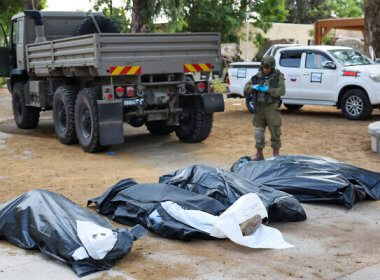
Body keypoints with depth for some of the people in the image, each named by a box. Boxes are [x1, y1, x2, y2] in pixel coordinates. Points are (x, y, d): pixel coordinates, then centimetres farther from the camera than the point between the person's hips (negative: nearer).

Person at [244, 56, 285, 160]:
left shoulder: (278, 76, -2)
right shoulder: (257, 76, 9)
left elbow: (281, 91, -13)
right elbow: (246, 87, 8)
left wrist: (268, 90, -22)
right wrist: (253, 87, -13)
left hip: (272, 108, -4)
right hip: (259, 107, 4)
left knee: (275, 131, 1)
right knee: (258, 132, 8)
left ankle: (276, 154, 12)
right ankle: (259, 154, 18)